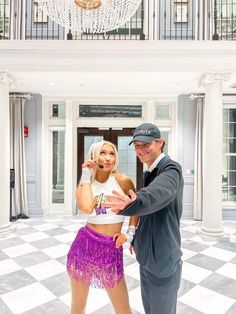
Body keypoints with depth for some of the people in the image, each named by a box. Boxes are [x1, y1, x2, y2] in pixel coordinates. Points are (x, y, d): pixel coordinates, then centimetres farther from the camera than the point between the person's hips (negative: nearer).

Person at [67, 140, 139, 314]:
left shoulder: (123, 181, -7)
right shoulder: (84, 185, -2)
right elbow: (87, 208, -24)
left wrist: (130, 233, -1)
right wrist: (87, 176, -15)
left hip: (112, 250, -1)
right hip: (84, 246, 2)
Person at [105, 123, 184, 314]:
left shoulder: (171, 169, -19)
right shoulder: (151, 172, 9)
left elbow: (159, 193, -44)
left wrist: (133, 203, -63)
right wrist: (137, 239, 20)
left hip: (162, 258, -9)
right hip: (147, 256, 9)